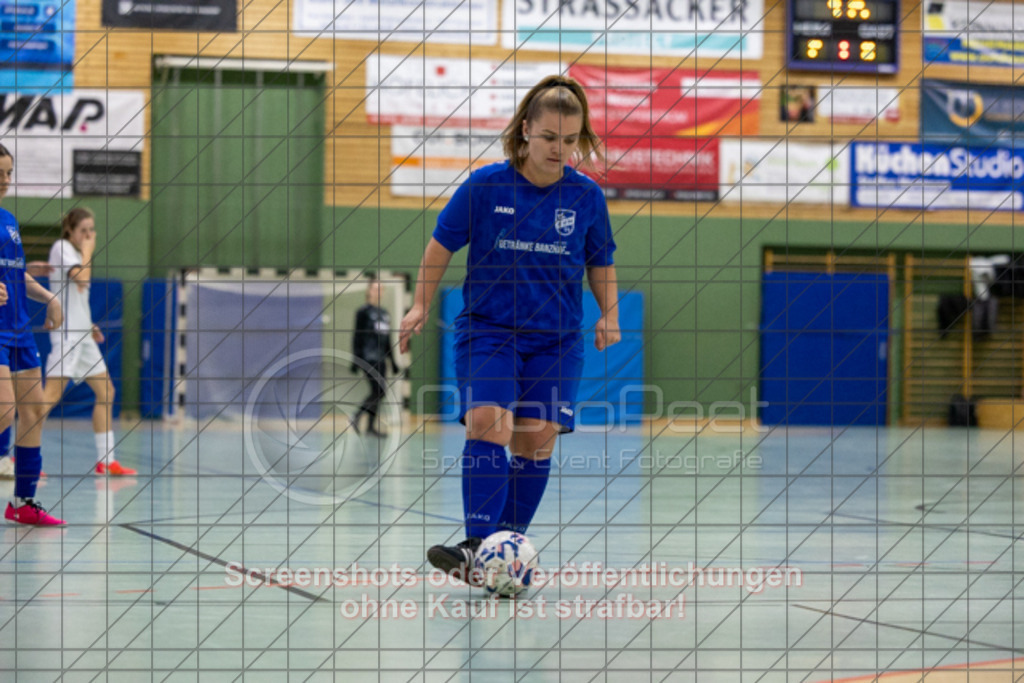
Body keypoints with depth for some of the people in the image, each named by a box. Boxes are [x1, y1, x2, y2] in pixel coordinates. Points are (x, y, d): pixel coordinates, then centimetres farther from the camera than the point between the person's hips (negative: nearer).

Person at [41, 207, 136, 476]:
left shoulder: (76, 252, 19)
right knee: (52, 394, -17)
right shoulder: (61, 248, -7)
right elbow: (82, 279, -21)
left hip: (82, 333, 10)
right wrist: (88, 252, -7)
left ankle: (105, 460, 11)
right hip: (66, 331, -10)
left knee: (106, 391, 8)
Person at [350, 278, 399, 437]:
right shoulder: (363, 311, -2)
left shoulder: (385, 314, 18)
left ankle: (371, 426, 8)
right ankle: (357, 418, -4)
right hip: (368, 358, -7)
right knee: (378, 391, -14)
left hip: (381, 359, 7)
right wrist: (356, 359, -12)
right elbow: (358, 336, -6)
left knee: (379, 393, 4)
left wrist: (392, 361, 22)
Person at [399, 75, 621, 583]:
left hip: (556, 338, 2)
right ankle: (477, 549, -25)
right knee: (487, 423, -20)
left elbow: (600, 264, 15)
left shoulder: (586, 196, 1)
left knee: (537, 438, -6)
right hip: (487, 328, -2)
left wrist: (609, 313, 3)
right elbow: (442, 245, 6)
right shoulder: (485, 186, -6)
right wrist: (421, 306, 4)